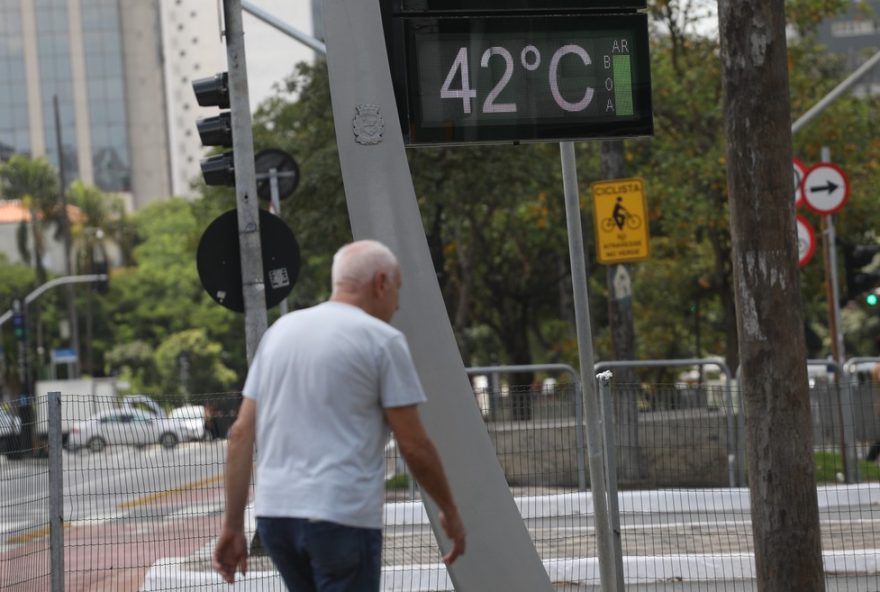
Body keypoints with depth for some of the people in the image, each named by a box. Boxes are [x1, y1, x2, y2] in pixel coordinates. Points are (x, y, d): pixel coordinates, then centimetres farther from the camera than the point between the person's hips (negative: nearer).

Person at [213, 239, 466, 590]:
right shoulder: (383, 340, -4)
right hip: (343, 517, -7)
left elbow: (241, 433, 10)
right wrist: (449, 511, 10)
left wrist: (232, 525, 11)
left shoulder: (280, 331, 14)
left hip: (273, 512, 7)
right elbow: (414, 446, -5)